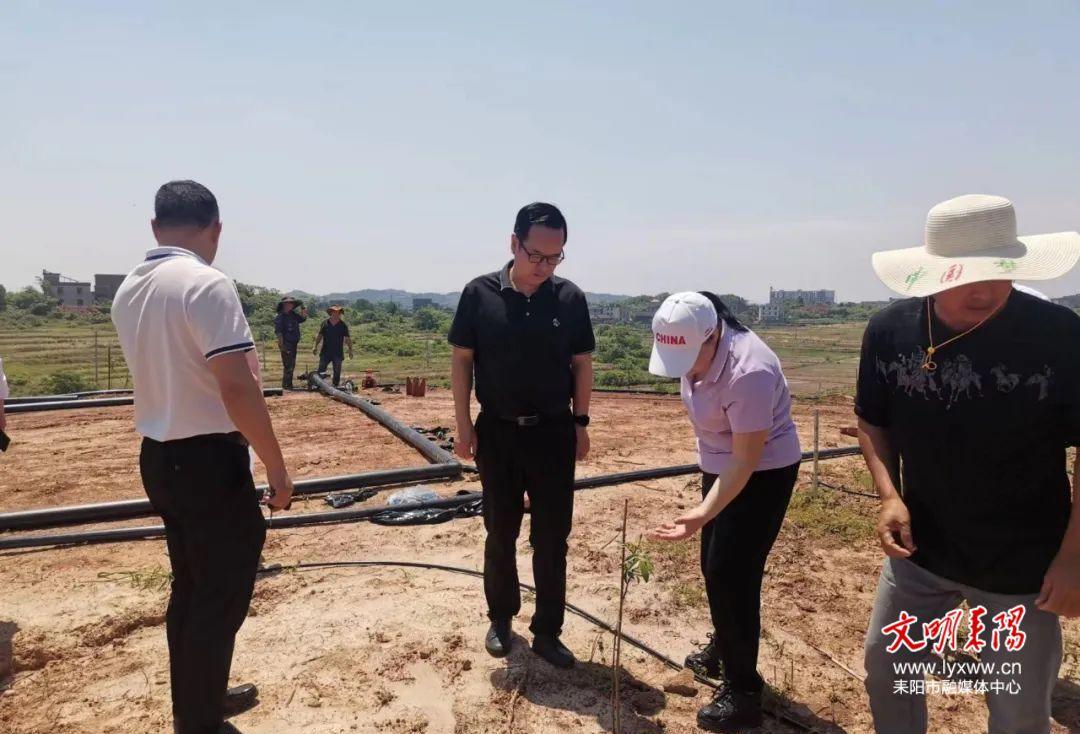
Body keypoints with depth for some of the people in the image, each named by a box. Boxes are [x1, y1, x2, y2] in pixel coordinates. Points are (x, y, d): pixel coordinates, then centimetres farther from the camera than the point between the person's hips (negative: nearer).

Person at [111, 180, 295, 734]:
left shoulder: (128, 290, 8)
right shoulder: (207, 284, -19)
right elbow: (236, 386, -23)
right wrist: (275, 464, -16)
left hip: (157, 456, 9)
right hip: (207, 460, -9)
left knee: (191, 588, 22)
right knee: (221, 596, 6)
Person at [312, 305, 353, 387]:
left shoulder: (343, 325, 2)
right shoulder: (325, 323, 4)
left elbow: (347, 339, 3)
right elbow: (319, 336, 10)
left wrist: (350, 350, -5)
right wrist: (316, 347, 4)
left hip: (338, 353, 0)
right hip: (325, 352, 0)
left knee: (337, 372, 5)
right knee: (321, 371, -2)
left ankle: (335, 386, 14)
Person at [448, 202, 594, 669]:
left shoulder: (570, 298, -4)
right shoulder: (480, 294, -7)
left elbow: (582, 363, 4)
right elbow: (461, 360, -2)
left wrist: (581, 423, 2)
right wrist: (464, 425, -5)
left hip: (554, 432, 1)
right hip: (497, 432, 0)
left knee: (552, 536, 7)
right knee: (501, 531, 14)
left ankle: (547, 632, 23)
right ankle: (500, 618, 34)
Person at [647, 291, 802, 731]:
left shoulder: (748, 372, -34)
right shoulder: (697, 349, -9)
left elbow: (746, 461, -30)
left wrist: (702, 514, -38)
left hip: (762, 475, -8)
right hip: (720, 467, 8)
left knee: (732, 575, -7)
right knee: (714, 567, 18)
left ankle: (743, 693, 9)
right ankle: (722, 652, 40)